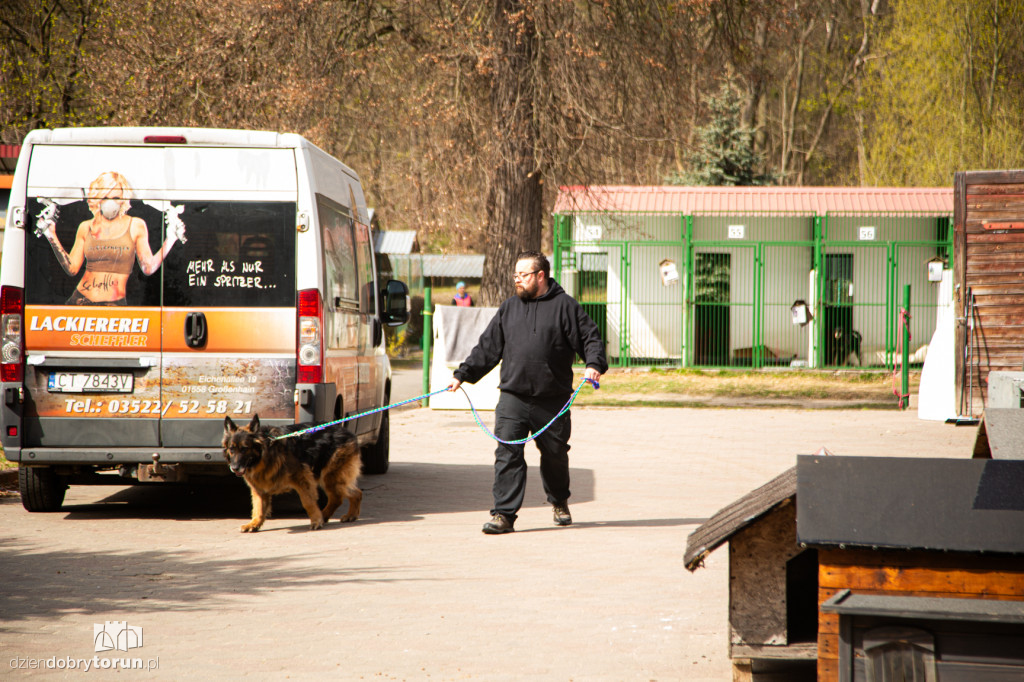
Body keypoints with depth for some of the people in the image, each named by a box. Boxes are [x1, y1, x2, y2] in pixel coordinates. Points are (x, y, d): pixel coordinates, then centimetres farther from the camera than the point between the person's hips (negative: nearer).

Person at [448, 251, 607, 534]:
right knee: (507, 453, -9)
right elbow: (487, 347, 17)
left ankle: (559, 501, 38)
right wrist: (462, 374, 12)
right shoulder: (508, 308, 14)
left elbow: (590, 337, -1)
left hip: (552, 400, -2)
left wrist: (594, 365, -18)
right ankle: (504, 514, -9)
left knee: (555, 454, 12)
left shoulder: (565, 306, 1)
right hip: (512, 397, 2)